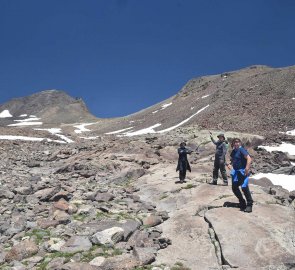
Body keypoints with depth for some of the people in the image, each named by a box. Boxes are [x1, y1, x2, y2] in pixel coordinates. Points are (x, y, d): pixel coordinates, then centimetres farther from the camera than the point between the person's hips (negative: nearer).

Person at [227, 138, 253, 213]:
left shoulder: (242, 150, -11)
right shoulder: (233, 151, 13)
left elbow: (249, 159, -21)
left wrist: (247, 168, -31)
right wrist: (230, 164, 9)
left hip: (243, 172, -8)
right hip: (236, 172, 8)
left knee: (244, 187, -18)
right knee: (234, 188, 7)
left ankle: (249, 205, -7)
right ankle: (242, 203, 22)